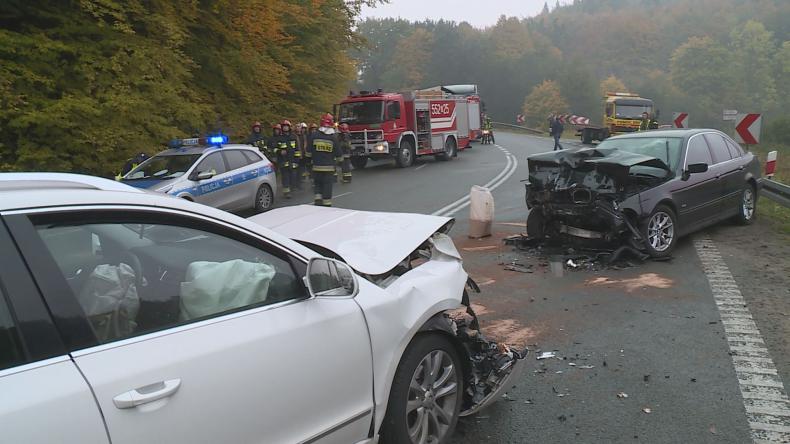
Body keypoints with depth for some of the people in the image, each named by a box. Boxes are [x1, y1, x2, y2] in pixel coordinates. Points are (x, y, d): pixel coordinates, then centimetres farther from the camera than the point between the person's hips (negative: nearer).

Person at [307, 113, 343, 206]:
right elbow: (339, 154, -1)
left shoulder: (314, 135, -4)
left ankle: (318, 198, 1)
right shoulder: (334, 137, -6)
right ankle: (326, 204, 7)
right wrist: (338, 161, 19)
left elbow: (308, 152, 2)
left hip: (316, 166, 1)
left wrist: (311, 159, 21)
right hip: (329, 167, -1)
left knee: (317, 184, 18)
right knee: (327, 186, 5)